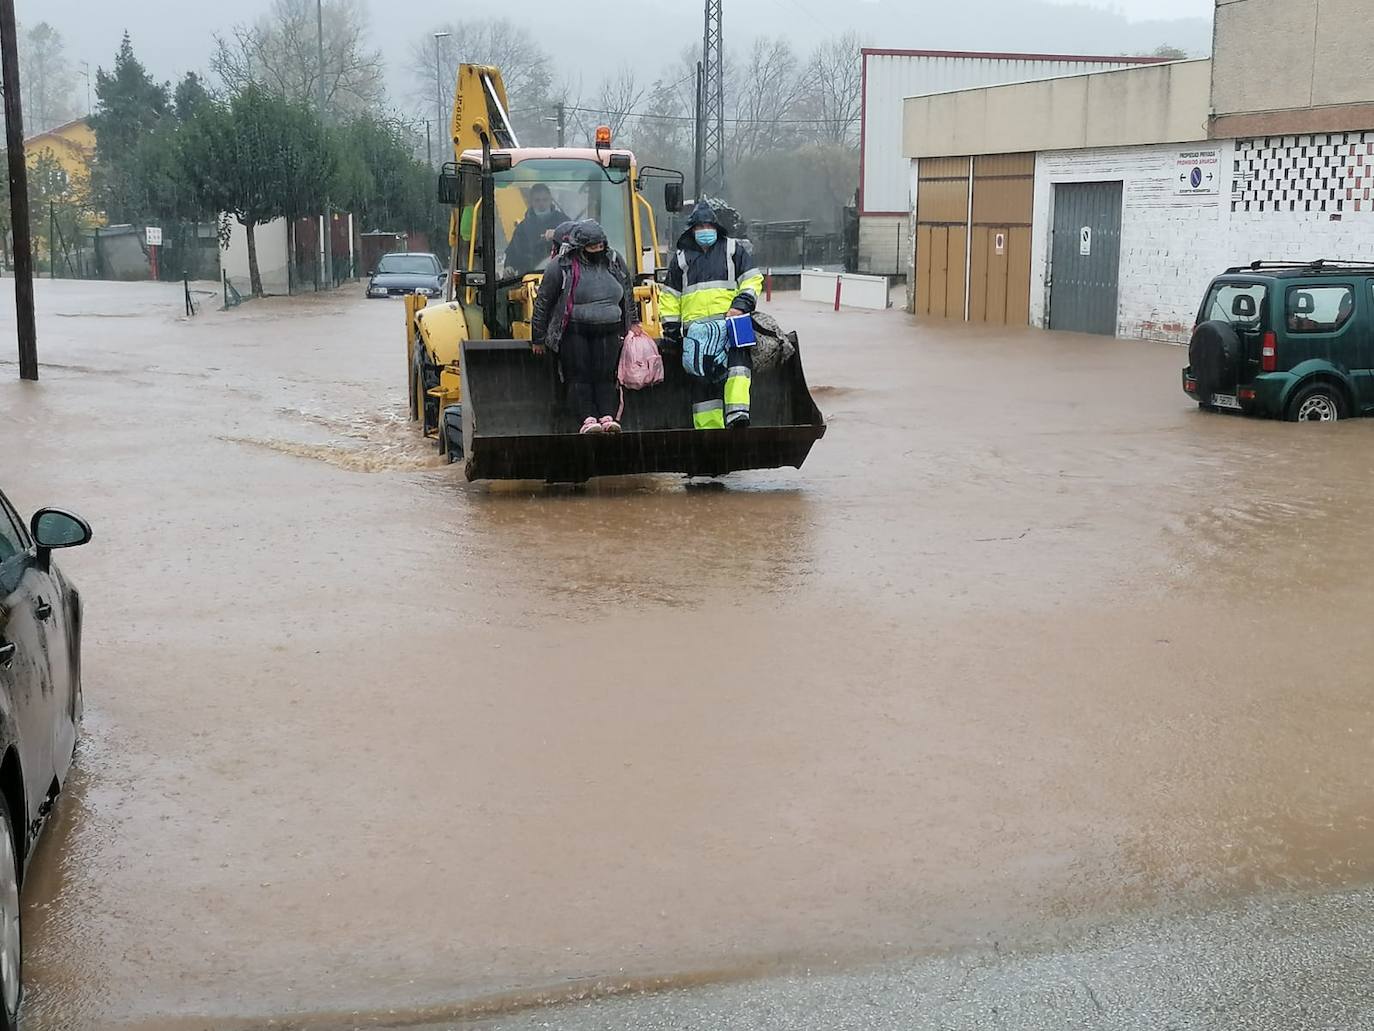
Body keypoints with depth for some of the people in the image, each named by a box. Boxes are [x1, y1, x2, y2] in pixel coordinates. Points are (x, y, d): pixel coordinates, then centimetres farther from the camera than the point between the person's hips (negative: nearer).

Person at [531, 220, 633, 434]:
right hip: (573, 332, -3)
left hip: (608, 331, 3)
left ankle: (608, 417, -9)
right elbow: (542, 302, 0)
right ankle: (587, 419, -15)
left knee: (605, 376, -5)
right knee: (579, 377, -10)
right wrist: (538, 338, 1)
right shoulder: (561, 266, -4)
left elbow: (628, 295, 24)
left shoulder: (614, 261, 10)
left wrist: (631, 325, 23)